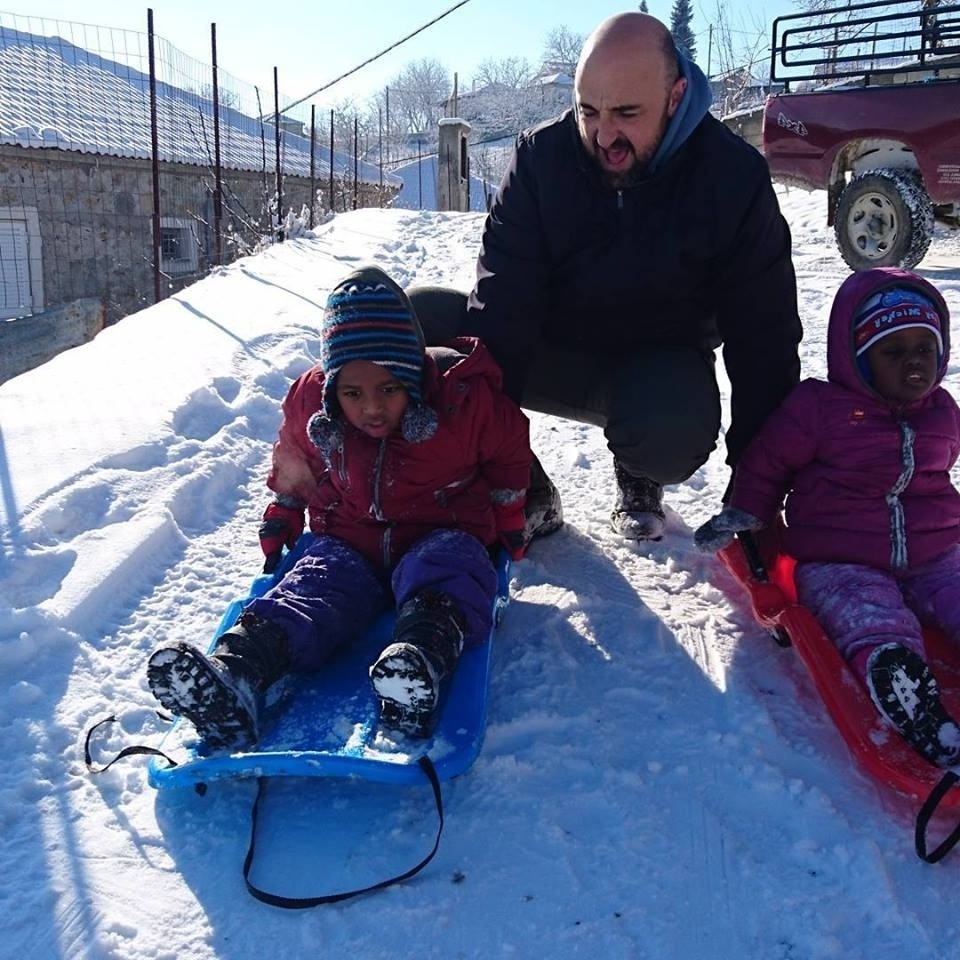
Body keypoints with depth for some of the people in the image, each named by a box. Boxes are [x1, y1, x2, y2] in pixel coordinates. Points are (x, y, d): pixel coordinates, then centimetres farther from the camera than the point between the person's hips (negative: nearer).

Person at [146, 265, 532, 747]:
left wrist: (506, 520, 11)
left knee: (447, 566, -37)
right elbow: (293, 468, 16)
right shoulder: (310, 405, -7)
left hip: (440, 537, -2)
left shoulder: (465, 400, -16)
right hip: (350, 543, 2)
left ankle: (424, 657, -66)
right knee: (309, 590, -27)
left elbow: (508, 452, 4)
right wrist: (281, 519, 19)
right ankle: (233, 676, -52)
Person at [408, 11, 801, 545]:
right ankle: (526, 493, -7)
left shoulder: (734, 176, -14)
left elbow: (763, 331, -10)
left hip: (660, 360, -2)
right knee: (418, 317, -20)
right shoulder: (542, 156, -12)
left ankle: (638, 479, 4)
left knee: (672, 434, -38)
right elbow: (503, 303, -20)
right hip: (549, 350, 2)